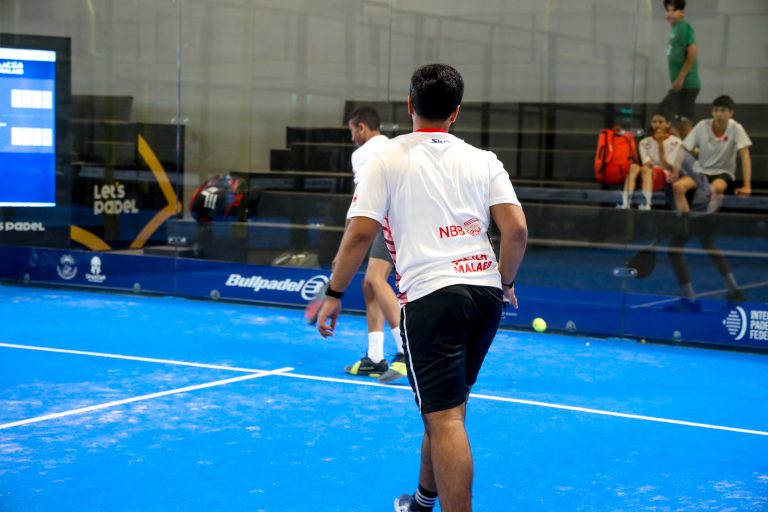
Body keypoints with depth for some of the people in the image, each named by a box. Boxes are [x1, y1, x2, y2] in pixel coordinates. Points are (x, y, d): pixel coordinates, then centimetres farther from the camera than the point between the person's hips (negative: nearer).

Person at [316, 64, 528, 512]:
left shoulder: (387, 160, 1)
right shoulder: (484, 160, 10)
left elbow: (360, 233, -5)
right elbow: (517, 229, 1)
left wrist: (334, 295, 5)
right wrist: (506, 282, 18)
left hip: (429, 296, -5)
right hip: (485, 292, 5)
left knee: (446, 417, -6)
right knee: (447, 406, 22)